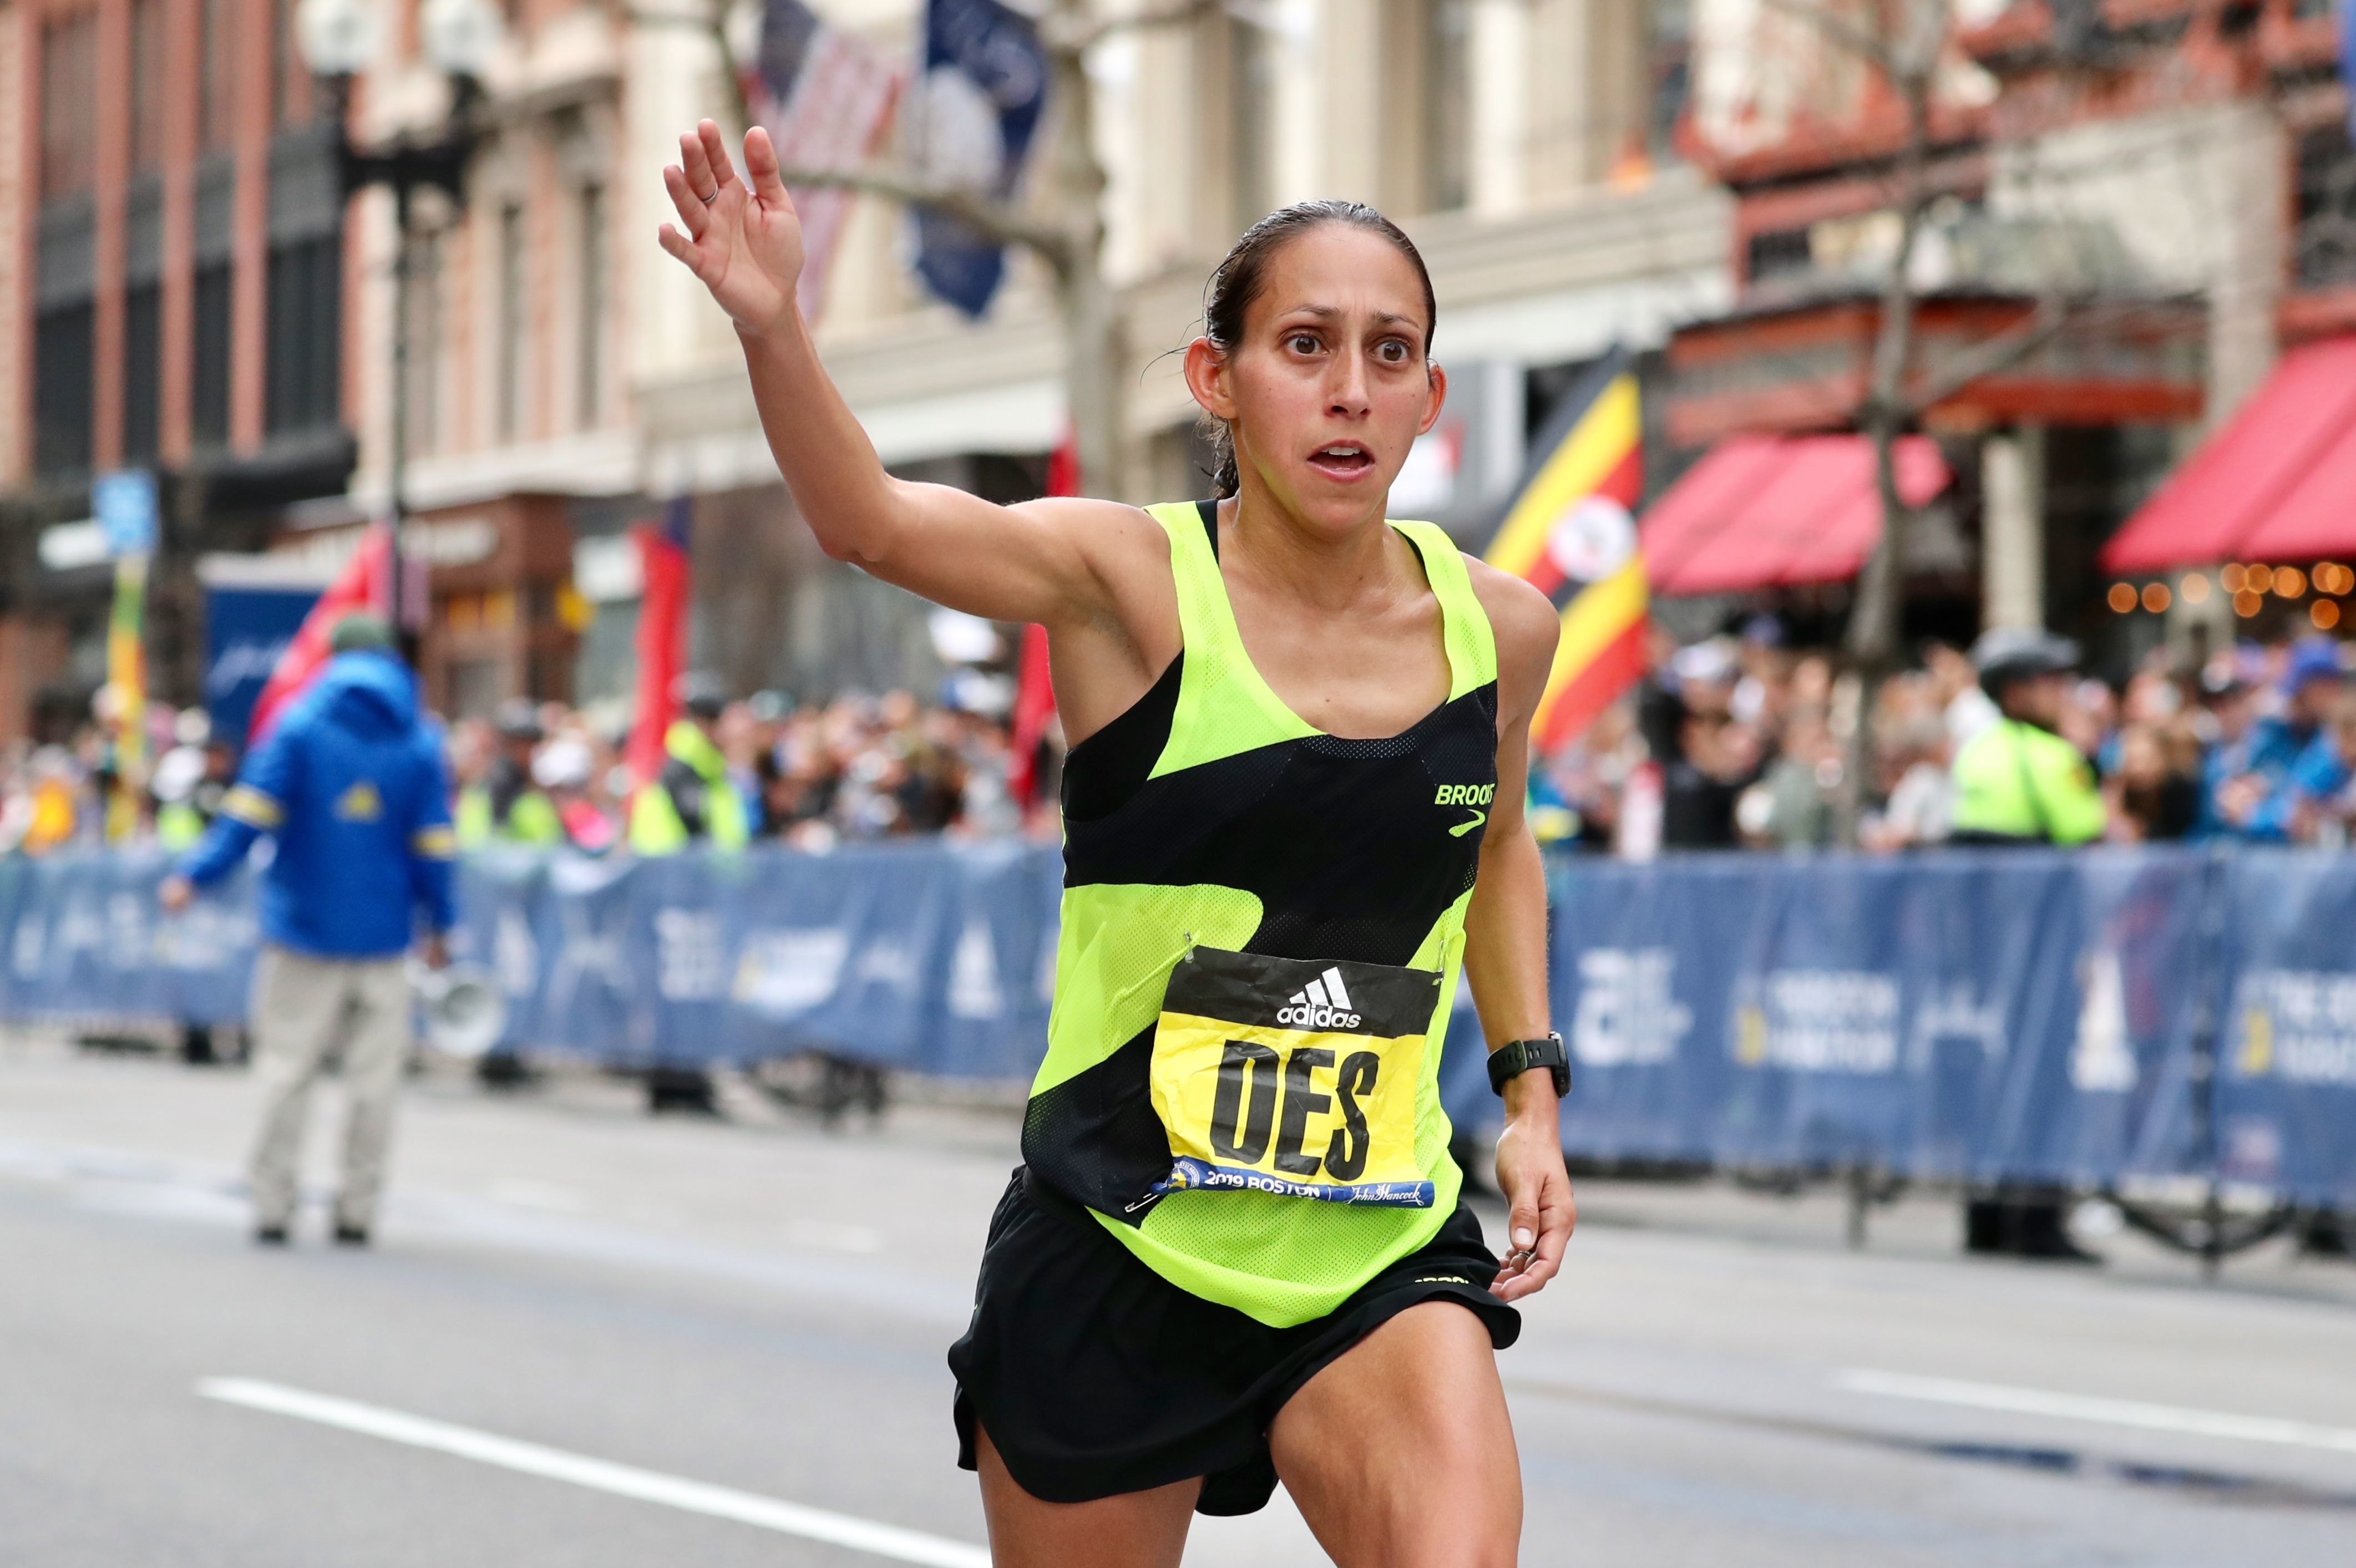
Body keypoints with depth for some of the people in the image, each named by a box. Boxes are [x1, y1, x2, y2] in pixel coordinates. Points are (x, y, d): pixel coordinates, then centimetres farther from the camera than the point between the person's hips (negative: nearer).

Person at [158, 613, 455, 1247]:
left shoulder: (299, 726, -1)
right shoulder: (421, 743, 4)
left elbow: (250, 814, -10)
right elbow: (433, 846, 3)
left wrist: (194, 875, -10)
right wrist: (440, 925, 12)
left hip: (305, 930, -1)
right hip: (384, 936, 1)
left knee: (286, 1070, 4)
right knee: (374, 1077, 5)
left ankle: (272, 1204, 1)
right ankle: (357, 1210, 4)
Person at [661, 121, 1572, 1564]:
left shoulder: (1500, 629, 1)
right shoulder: (1136, 581, -10)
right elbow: (871, 520, -29)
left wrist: (1532, 1089, 14)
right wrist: (774, 323, -47)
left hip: (1381, 1256, 2)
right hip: (1116, 1255, -2)